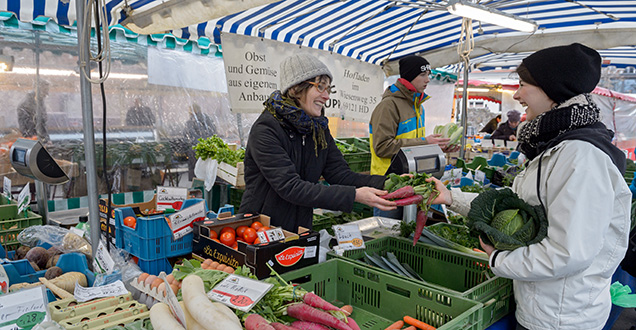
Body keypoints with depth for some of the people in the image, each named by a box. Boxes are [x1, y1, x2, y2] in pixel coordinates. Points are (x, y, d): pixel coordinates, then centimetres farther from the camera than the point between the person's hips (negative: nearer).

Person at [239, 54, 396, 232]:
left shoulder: (319, 129, 6)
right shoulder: (265, 130, -17)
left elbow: (340, 174, 1)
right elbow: (290, 187, -24)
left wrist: (388, 183, -14)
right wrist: (354, 195, -29)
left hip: (300, 230, 6)